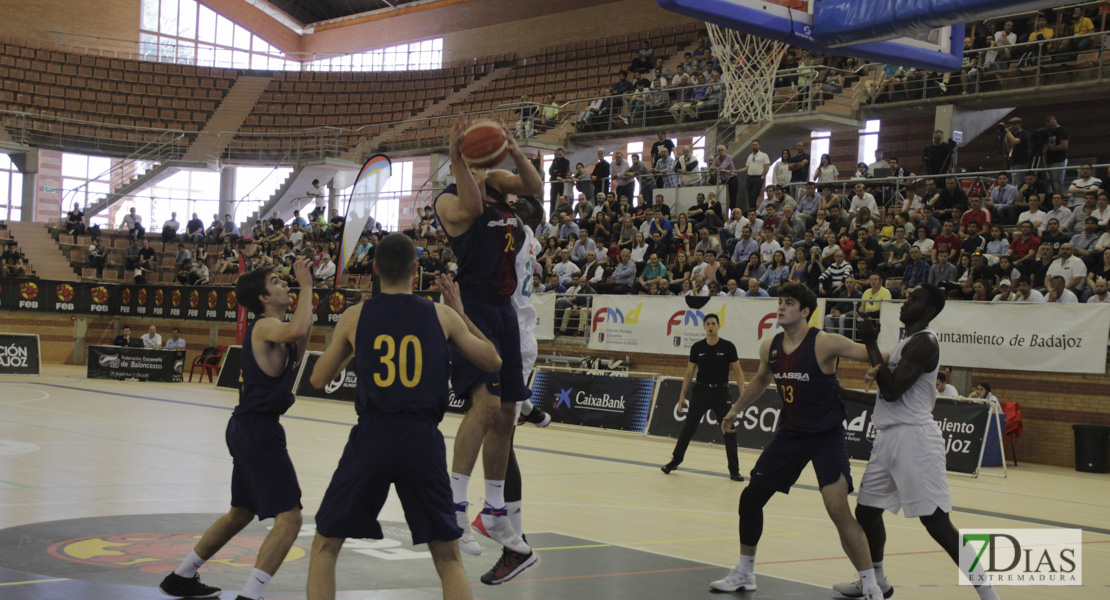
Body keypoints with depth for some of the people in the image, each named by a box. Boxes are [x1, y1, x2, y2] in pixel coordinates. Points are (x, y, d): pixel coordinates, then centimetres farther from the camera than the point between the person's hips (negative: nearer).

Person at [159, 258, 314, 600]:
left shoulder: (270, 328, 15)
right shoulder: (265, 326, -14)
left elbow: (295, 356, 30)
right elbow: (297, 330, -37)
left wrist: (308, 308, 18)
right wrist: (306, 287, -24)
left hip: (248, 428, 11)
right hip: (259, 430, -11)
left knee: (242, 512, 25)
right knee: (289, 518, -13)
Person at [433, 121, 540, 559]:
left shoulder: (497, 182, 12)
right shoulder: (449, 199, -7)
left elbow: (535, 188, -5)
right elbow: (471, 208, -30)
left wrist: (515, 152, -20)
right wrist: (457, 159, -36)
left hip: (503, 309, 8)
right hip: (472, 307, -8)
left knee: (505, 414, 12)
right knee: (486, 401, -25)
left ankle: (494, 513, 24)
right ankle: (454, 507, -21)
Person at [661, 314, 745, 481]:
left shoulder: (728, 347, -5)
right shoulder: (697, 347, 1)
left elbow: (737, 371, 0)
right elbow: (689, 372, 8)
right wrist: (682, 395, 6)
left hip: (721, 392, -1)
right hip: (701, 390, 1)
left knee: (729, 432, -1)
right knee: (688, 428, 3)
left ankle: (734, 470, 7)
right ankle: (675, 461, 19)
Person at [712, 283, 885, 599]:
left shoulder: (825, 343, -19)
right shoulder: (770, 346, 1)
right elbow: (761, 379, 21)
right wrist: (736, 409, 27)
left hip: (827, 435, -7)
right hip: (790, 433, 7)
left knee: (838, 509, -18)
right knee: (750, 497, 10)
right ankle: (744, 574, 28)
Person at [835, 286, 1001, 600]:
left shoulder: (924, 342, -13)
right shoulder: (906, 343, 18)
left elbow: (892, 390, -21)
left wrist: (871, 343, -16)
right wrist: (843, 393, 26)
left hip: (914, 439, -10)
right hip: (890, 438, 10)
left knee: (936, 522, -12)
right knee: (866, 510, 17)